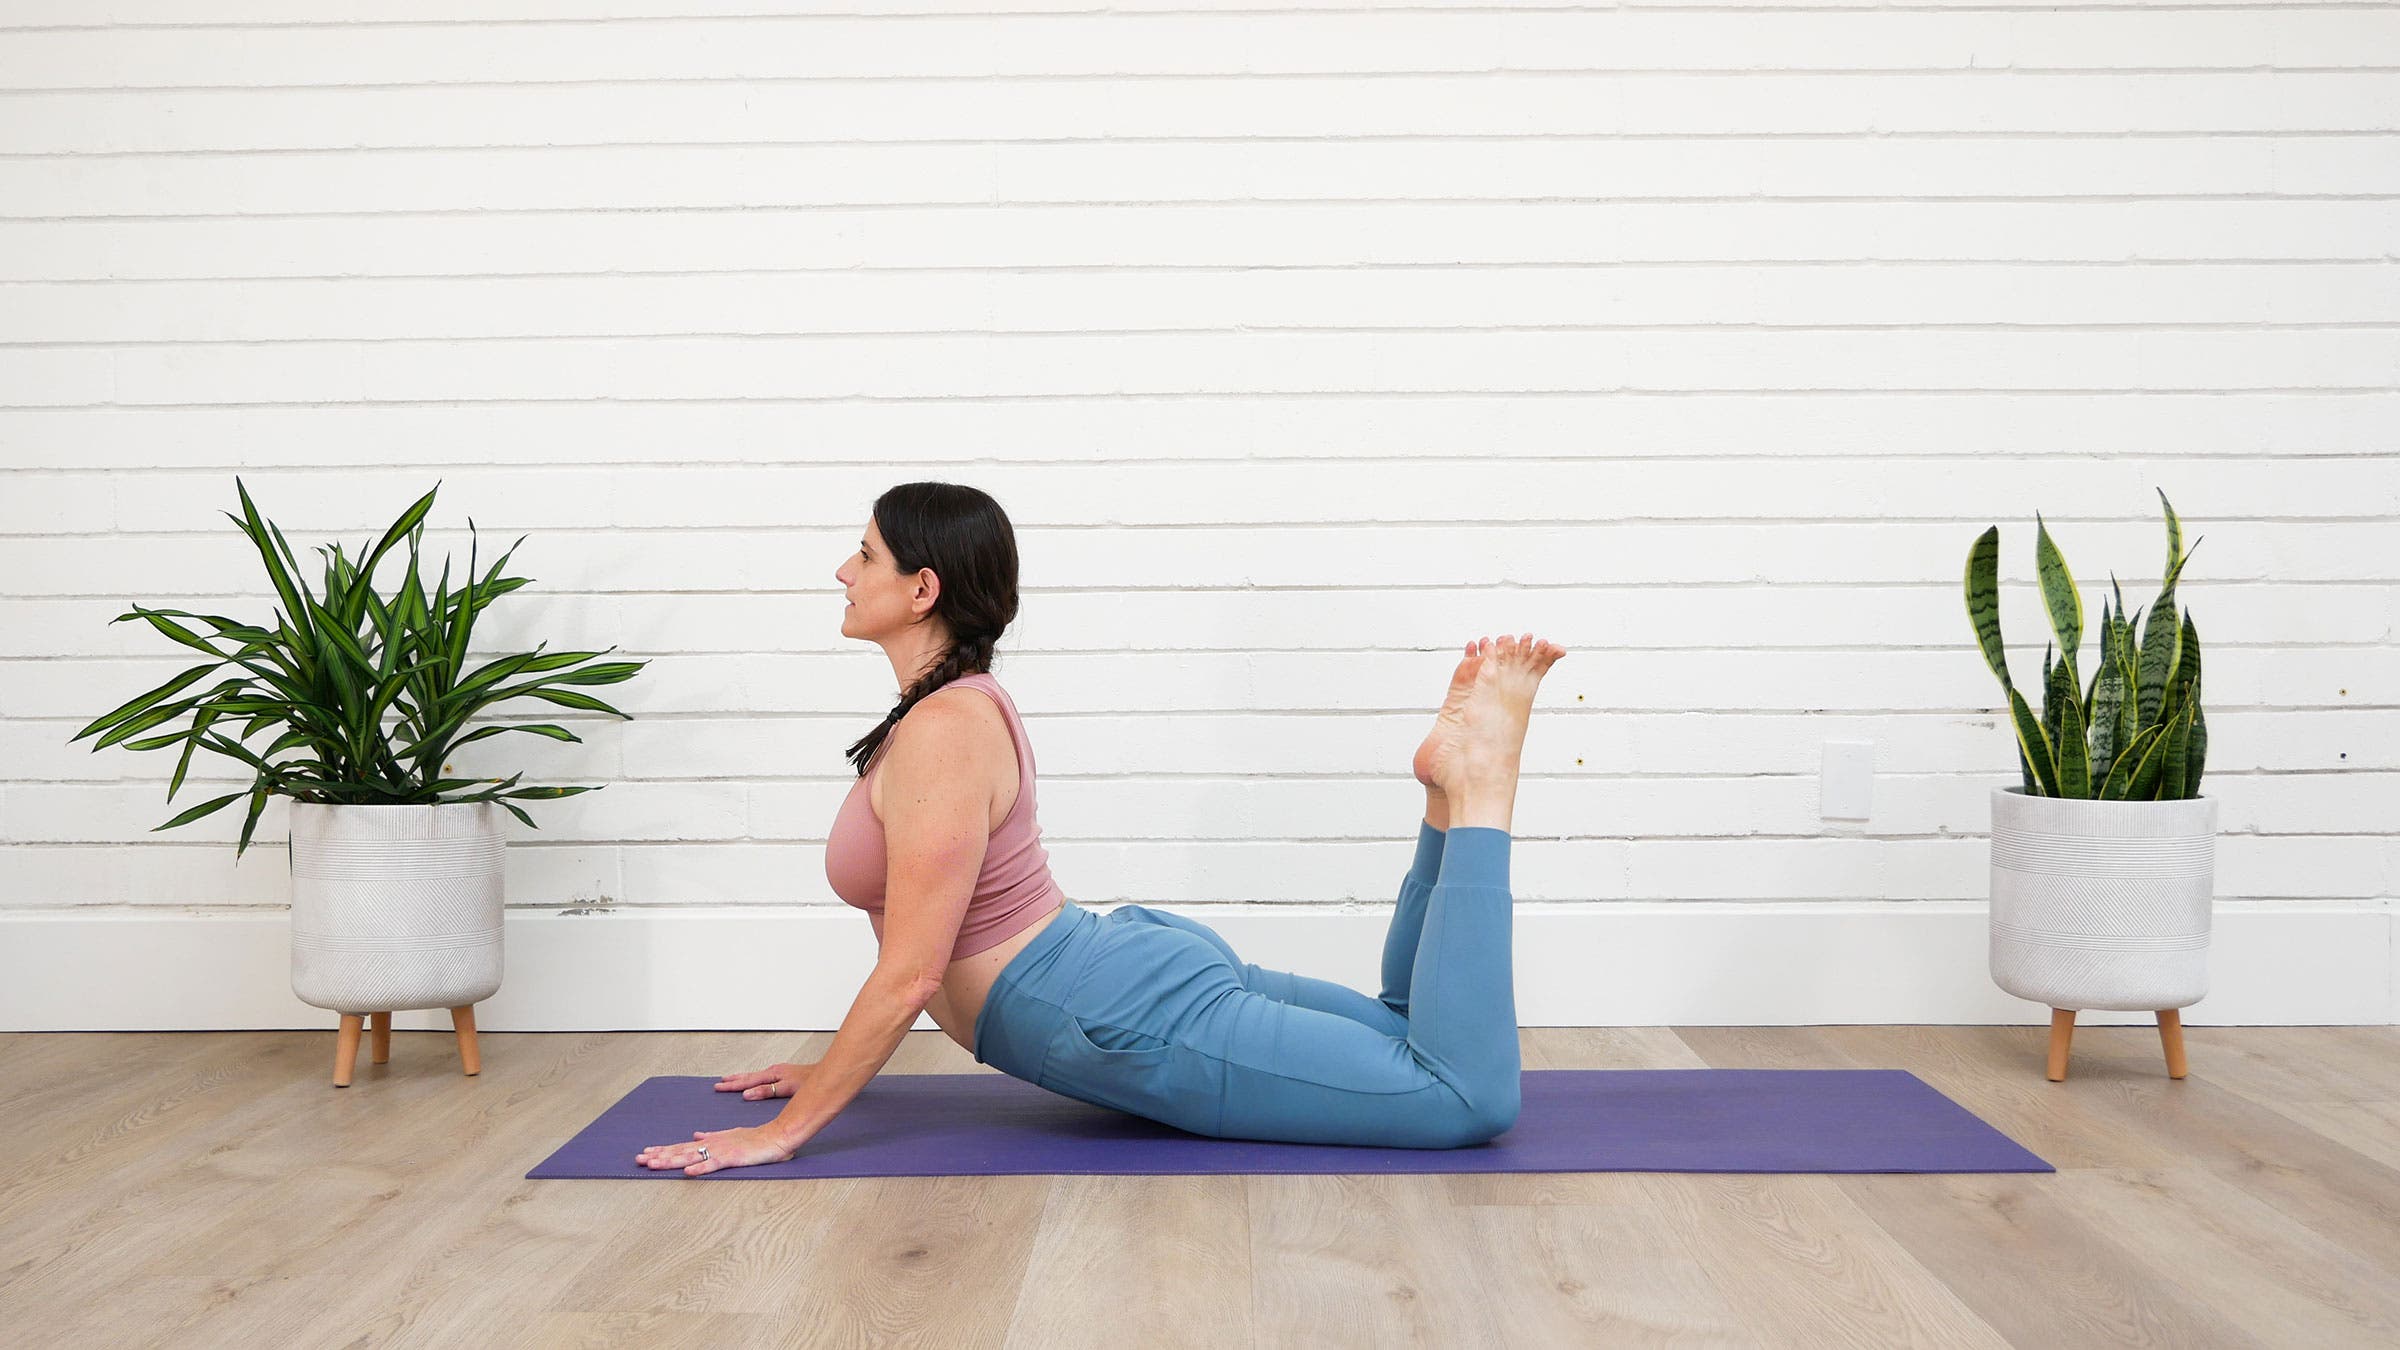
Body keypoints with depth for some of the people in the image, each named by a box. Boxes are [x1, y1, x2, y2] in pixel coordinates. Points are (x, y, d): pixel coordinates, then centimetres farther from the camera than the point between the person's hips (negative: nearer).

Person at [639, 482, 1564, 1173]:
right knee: (1408, 1034, 24)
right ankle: (1458, 781, 14)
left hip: (1140, 1019, -10)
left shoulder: (944, 733, -19)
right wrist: (833, 1069, 22)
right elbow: (925, 947, 21)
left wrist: (785, 1130, -15)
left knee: (1470, 1098, -11)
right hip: (1139, 961, 10)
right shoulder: (963, 704, 12)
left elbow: (911, 973, -22)